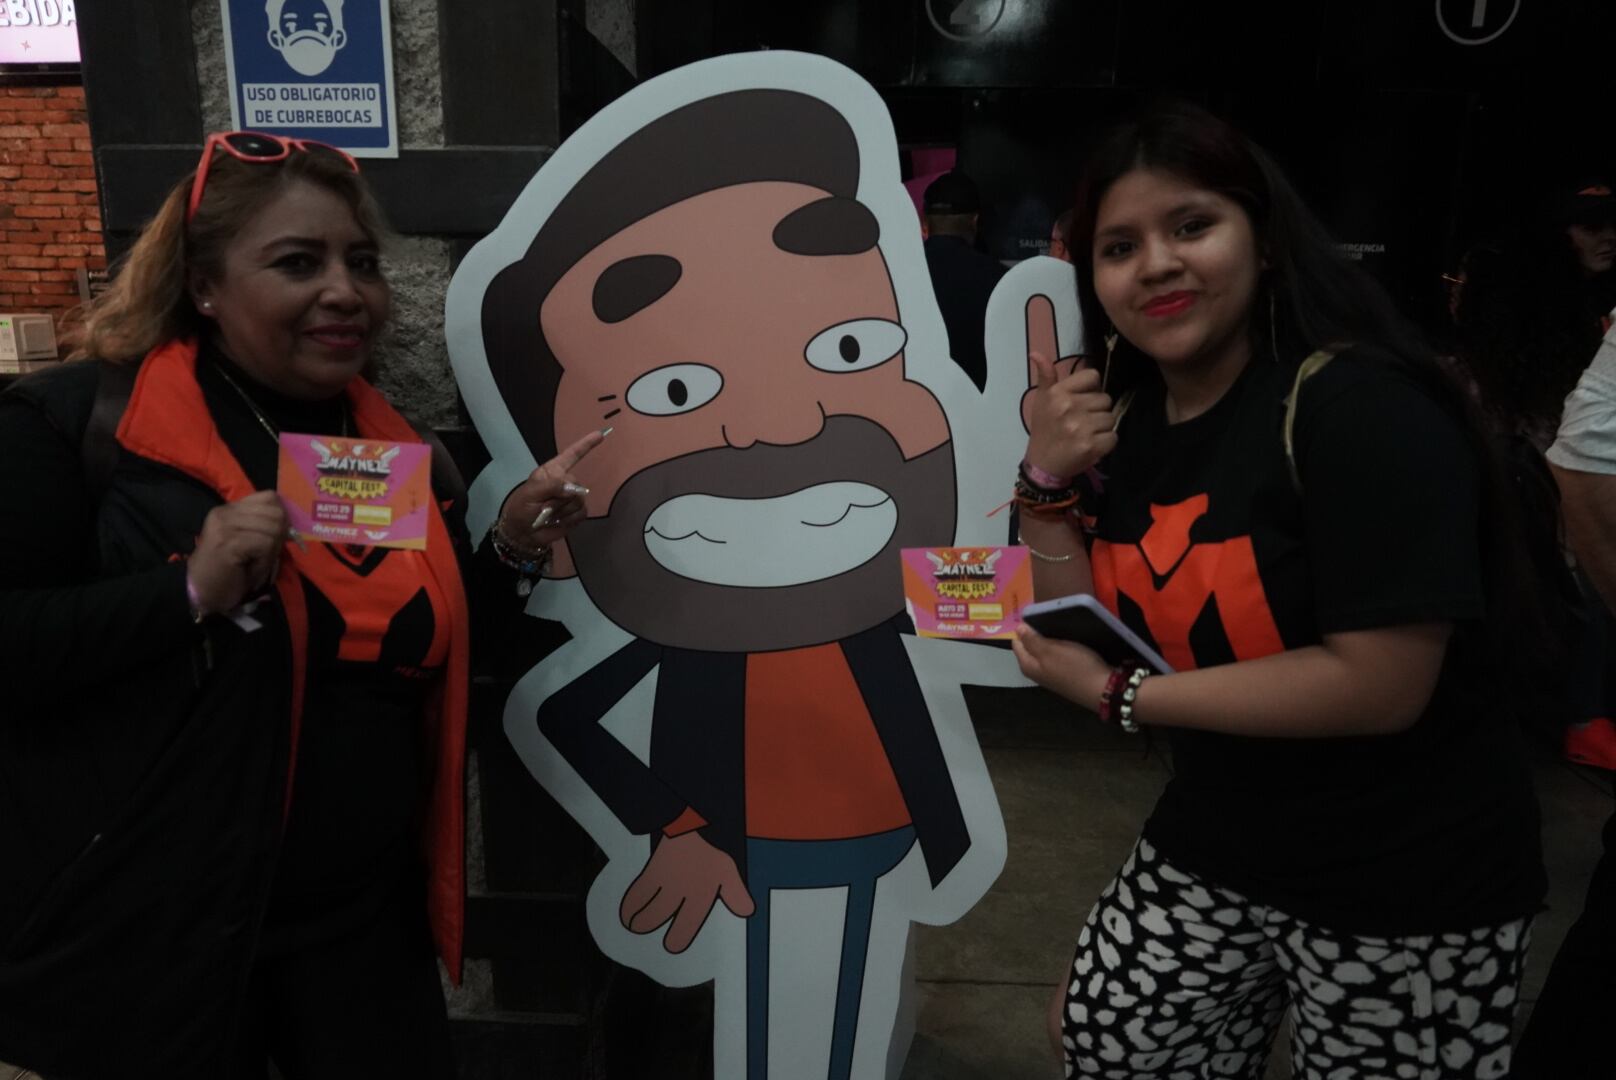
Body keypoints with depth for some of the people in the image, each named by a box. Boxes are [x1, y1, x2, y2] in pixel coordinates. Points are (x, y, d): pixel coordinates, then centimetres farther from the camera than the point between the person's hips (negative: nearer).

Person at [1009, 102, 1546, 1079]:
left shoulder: (1360, 407, -23)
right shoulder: (1125, 417, -2)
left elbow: (1380, 685, -27)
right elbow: (1085, 635, 0)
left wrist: (1120, 695, -20)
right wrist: (1049, 484, -15)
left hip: (1403, 881, -6)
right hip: (1216, 837, 6)